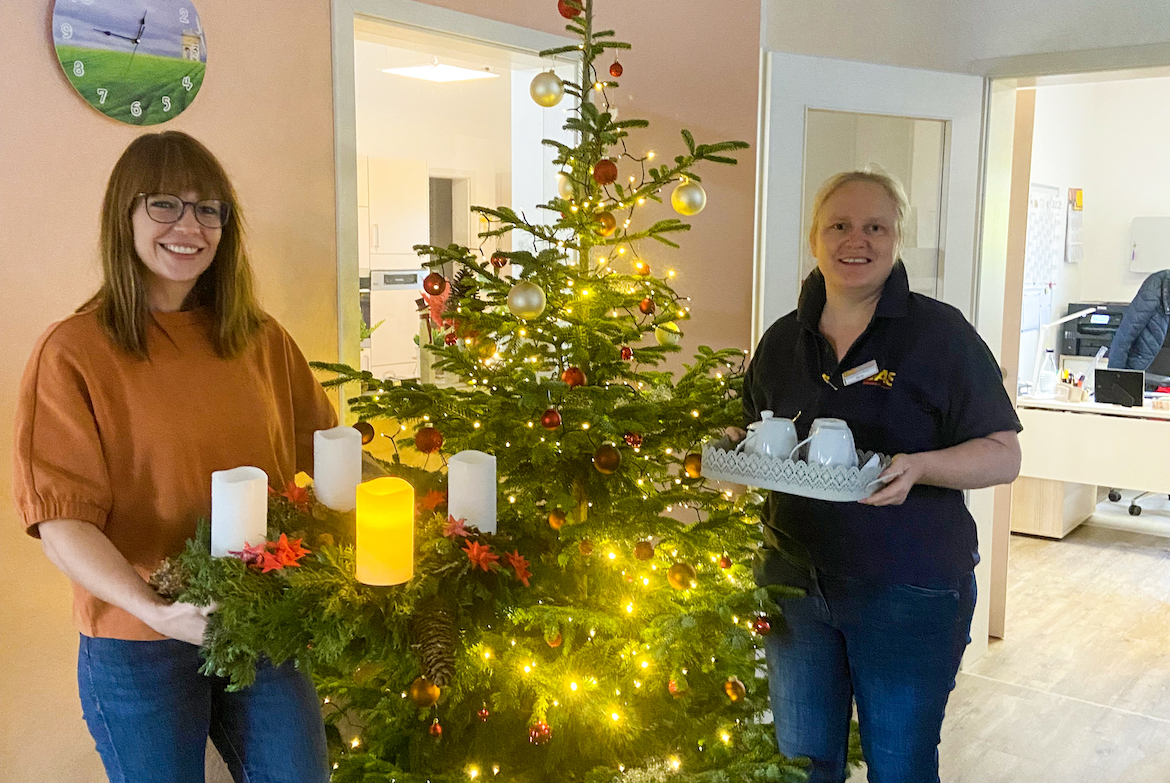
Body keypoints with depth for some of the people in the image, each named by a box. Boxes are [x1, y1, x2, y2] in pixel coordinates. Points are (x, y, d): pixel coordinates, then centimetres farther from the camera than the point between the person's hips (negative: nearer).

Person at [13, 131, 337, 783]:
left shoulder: (261, 338, 3)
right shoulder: (75, 352, -9)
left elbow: (322, 449, 13)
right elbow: (62, 517, -12)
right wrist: (154, 608, -25)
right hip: (139, 647, -3)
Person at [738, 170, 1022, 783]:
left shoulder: (940, 333, -7)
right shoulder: (782, 341, 6)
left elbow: (1004, 456, -8)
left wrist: (920, 466, -26)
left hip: (910, 592, -3)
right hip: (794, 579, 4)